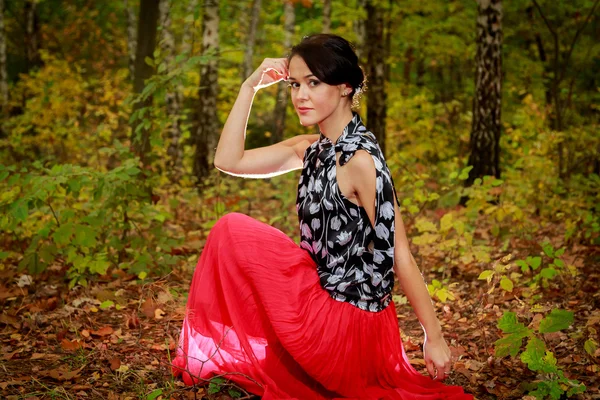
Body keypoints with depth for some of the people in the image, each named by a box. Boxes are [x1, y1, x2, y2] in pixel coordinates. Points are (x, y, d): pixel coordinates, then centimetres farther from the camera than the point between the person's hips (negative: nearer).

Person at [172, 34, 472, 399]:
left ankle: (224, 355, 10)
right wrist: (250, 87, -1)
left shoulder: (360, 160, -20)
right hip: (324, 304, 9)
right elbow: (228, 160, 5)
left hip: (348, 323, -9)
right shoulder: (312, 149, 4)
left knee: (233, 230, -7)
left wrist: (435, 338, -15)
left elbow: (399, 255, -19)